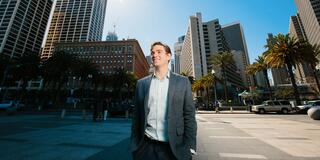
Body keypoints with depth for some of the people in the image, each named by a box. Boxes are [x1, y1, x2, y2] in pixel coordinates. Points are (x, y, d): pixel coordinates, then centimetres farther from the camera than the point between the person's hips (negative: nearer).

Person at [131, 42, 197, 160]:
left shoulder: (182, 82, -3)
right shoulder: (142, 83, 1)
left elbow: (189, 116, -4)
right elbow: (137, 116, 4)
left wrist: (189, 147, -7)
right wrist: (134, 145, 5)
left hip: (173, 148, -1)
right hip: (146, 147, 2)